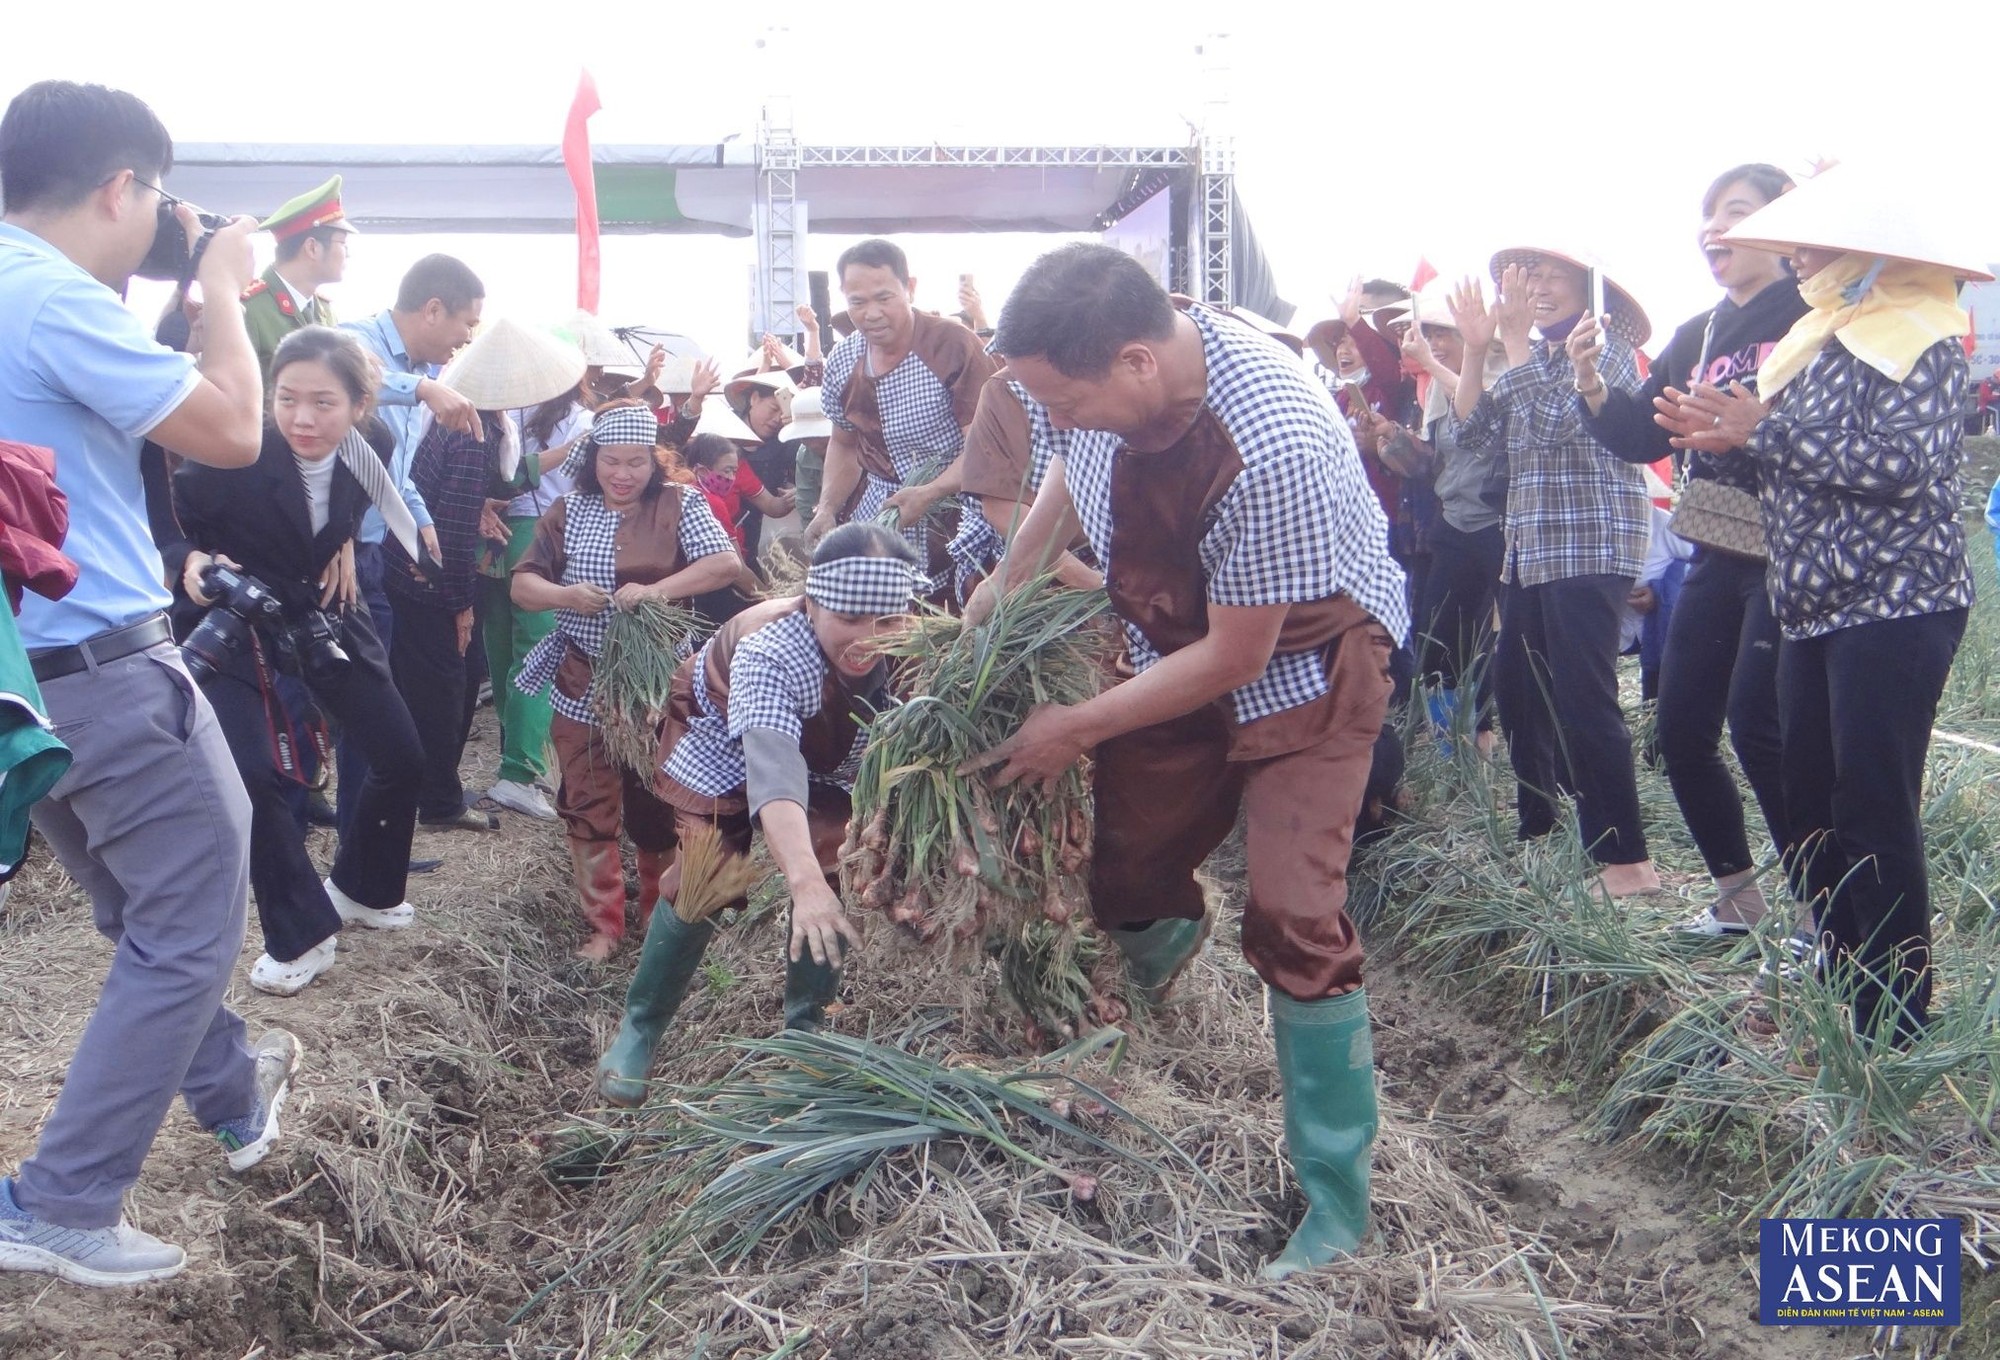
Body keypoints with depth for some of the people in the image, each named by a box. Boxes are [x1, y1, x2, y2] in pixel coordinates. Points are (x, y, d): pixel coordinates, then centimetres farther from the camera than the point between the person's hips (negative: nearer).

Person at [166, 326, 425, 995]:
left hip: (324, 615, 5)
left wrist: (345, 540, -3)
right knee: (254, 777, -18)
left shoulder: (367, 450, -13)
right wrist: (192, 562, -36)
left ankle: (364, 888, 33)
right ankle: (300, 934, 2)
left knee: (402, 758, 7)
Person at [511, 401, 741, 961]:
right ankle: (604, 925, 16)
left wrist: (656, 589, -29)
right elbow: (522, 584, 1)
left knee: (658, 804, 10)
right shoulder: (569, 510, 2)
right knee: (588, 806, 5)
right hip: (584, 685, 2)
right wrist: (563, 595, -22)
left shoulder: (679, 504, -4)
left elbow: (726, 562, -17)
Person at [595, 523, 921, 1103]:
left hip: (827, 754, 4)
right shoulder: (768, 653, -45)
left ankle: (806, 1024, 16)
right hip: (724, 744, -4)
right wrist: (804, 882, -71)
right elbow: (773, 772, -58)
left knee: (837, 878, -5)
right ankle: (638, 1029, 7)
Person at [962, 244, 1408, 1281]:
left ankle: (1338, 1205, 0)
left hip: (1300, 656, -6)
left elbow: (1235, 658, -27)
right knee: (1121, 879, 11)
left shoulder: (1274, 447, -39)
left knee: (1293, 921, -15)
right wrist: (1007, 579, 0)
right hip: (1177, 645, 6)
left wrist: (1078, 729, -18)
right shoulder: (1104, 366, -19)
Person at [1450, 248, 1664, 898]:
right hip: (1528, 553, 8)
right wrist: (1475, 349, 3)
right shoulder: (1531, 357, 19)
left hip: (1588, 551, -8)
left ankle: (1627, 862, -9)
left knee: (1583, 703, -13)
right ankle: (1537, 828, 22)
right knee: (1516, 693, 10)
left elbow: (1555, 419, -19)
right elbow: (1475, 435, 11)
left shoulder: (1605, 345, -4)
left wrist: (1515, 336, -14)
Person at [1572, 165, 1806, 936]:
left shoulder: (1811, 315, -8)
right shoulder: (1695, 337, 14)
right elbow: (1641, 438, 9)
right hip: (1718, 554, 8)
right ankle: (1737, 894, 23)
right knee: (1681, 727, 7)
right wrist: (1592, 386, -6)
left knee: (1758, 725, -13)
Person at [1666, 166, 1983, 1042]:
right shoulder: (1822, 339, 18)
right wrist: (1722, 439, 2)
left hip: (1892, 606, -9)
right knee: (1811, 807, 10)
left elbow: (1898, 460, -21)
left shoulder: (1919, 341, -7)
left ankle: (1895, 1027, 0)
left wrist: (1763, 429, -17)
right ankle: (1838, 994, 21)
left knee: (1875, 815, -9)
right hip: (1815, 608, 9)